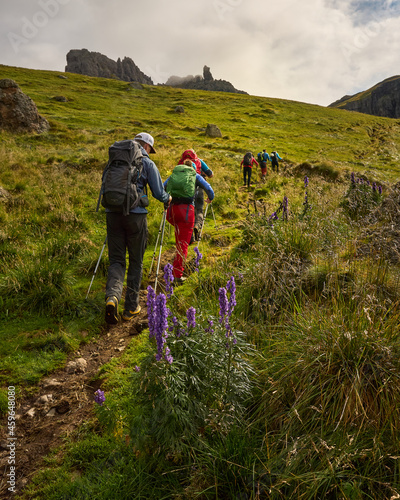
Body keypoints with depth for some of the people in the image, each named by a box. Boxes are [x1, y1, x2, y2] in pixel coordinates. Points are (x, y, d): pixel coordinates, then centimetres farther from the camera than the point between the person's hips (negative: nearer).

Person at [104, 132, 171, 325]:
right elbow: (159, 193, 1)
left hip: (113, 213, 3)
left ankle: (112, 296, -20)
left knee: (116, 259, 8)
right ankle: (131, 308, 15)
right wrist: (168, 199, 23)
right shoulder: (148, 163, 1)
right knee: (136, 261, 10)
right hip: (136, 214, -3)